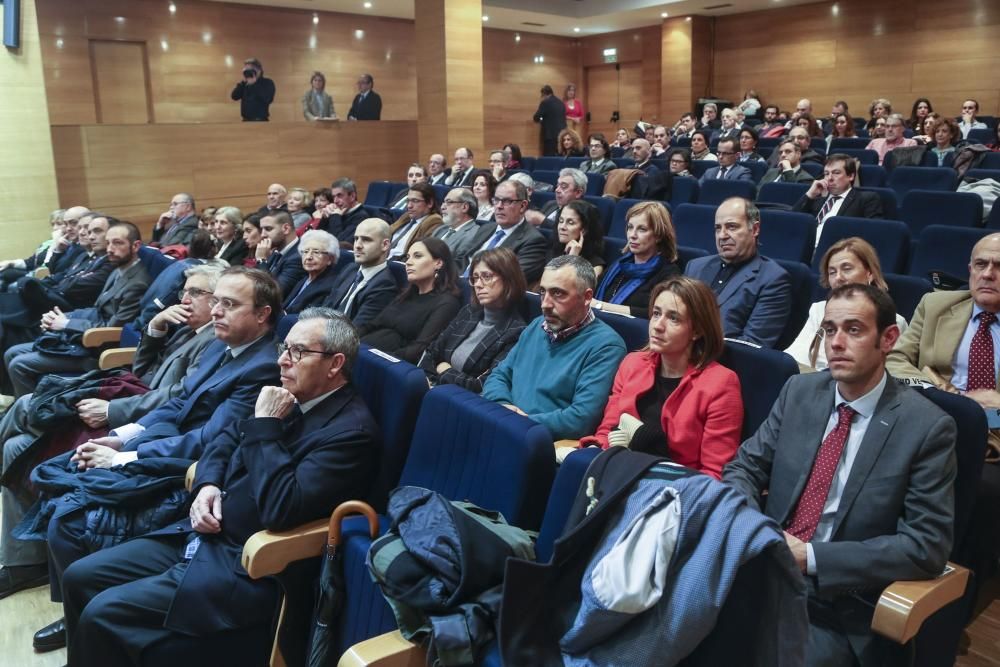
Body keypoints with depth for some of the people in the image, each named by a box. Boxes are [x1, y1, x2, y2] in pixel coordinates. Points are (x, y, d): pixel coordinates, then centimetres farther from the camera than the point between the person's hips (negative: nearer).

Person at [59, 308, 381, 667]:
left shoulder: (352, 431, -21)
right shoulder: (290, 395, 6)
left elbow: (280, 510, -28)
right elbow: (228, 438, 19)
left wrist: (265, 424, -21)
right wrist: (207, 485, -1)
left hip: (247, 568, -9)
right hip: (203, 534, 9)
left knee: (102, 615, -14)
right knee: (80, 577, 8)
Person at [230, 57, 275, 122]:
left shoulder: (267, 83, 0)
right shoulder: (245, 84, 14)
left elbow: (267, 99, -17)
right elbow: (234, 96, 2)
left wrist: (255, 84, -14)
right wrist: (243, 82, -6)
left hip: (260, 120, -5)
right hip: (246, 120, 5)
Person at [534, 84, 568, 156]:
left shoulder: (545, 102, -7)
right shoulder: (561, 102, 14)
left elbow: (536, 118, -8)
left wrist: (540, 120, 15)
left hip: (550, 134, -7)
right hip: (562, 134, 7)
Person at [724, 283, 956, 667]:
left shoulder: (927, 427, -8)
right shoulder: (799, 391, 5)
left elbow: (927, 546, -11)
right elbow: (743, 468, 7)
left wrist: (811, 558, -18)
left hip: (841, 607, -3)